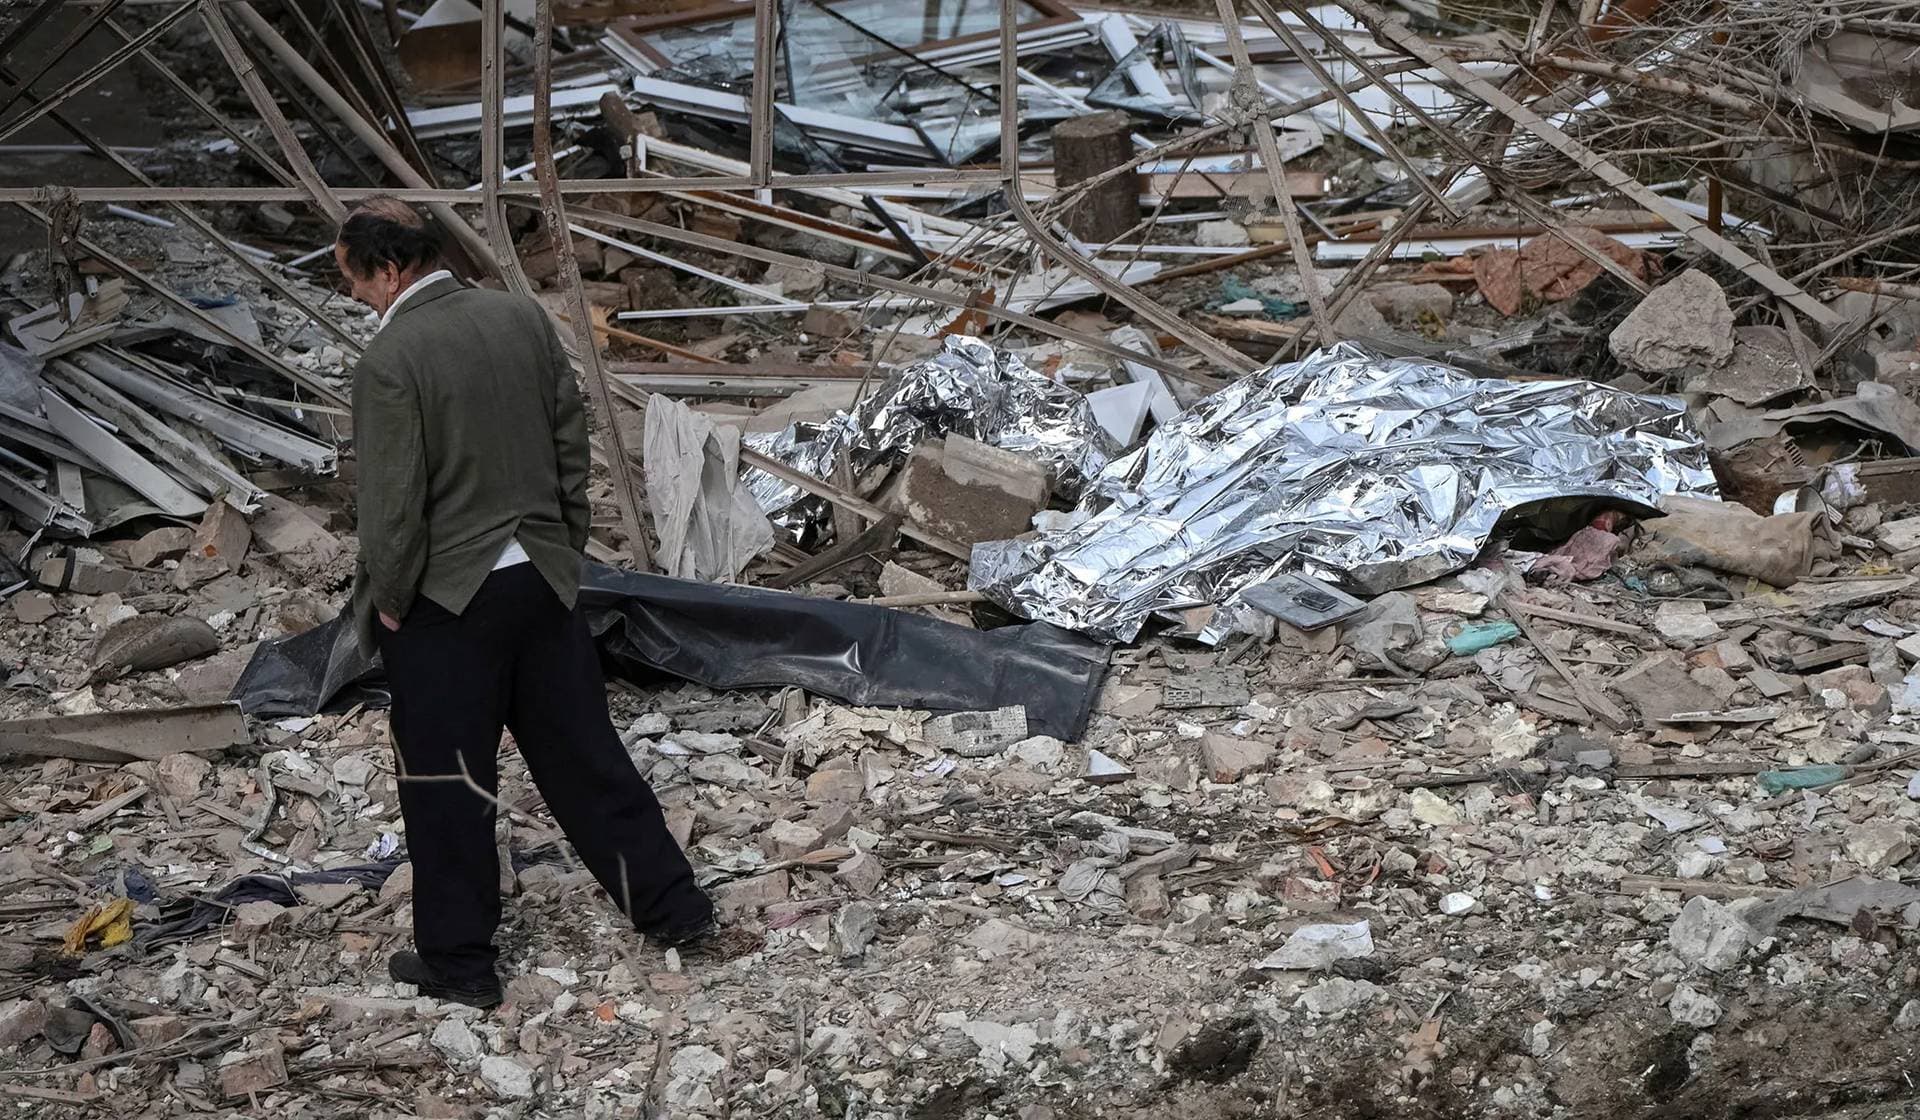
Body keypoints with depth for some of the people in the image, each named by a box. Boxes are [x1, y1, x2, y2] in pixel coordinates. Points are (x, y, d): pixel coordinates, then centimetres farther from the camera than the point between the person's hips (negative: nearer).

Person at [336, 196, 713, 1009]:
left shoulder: (389, 361, -20)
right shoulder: (522, 317, 0)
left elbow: (393, 502, -19)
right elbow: (572, 440, 7)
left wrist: (387, 599, -4)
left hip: (445, 599, -6)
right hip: (542, 576, 6)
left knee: (445, 782, 8)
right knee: (580, 749, 17)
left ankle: (459, 961, 18)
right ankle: (671, 903, 24)